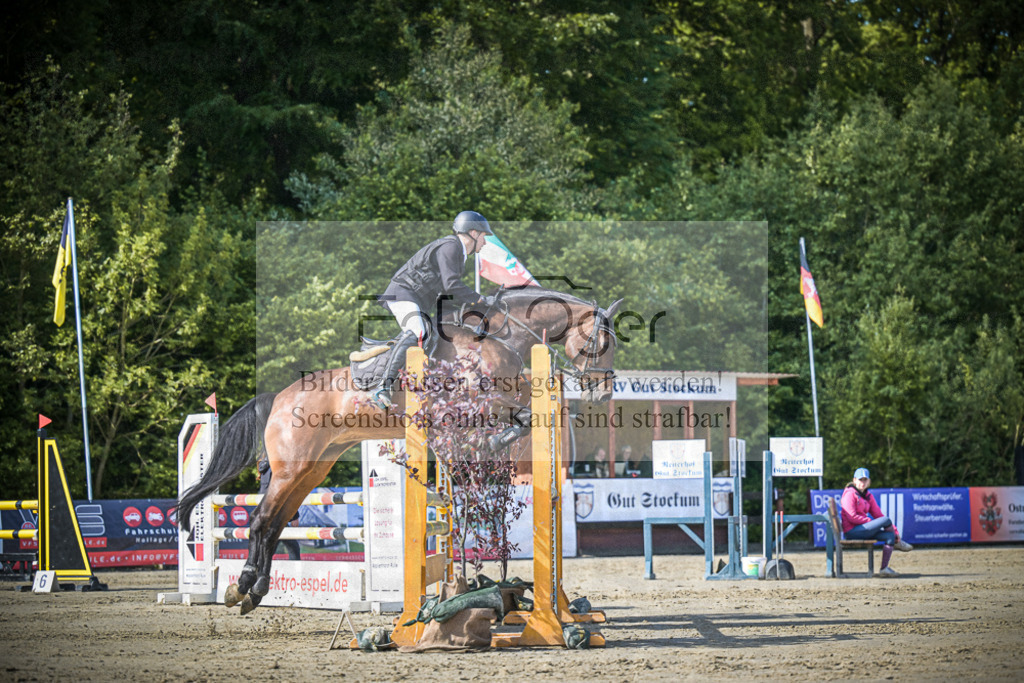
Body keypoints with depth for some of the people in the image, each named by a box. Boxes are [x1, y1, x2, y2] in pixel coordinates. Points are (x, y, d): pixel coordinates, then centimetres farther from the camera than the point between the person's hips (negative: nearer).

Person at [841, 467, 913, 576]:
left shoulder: (868, 496, 17)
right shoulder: (850, 494, -8)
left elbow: (878, 514, 14)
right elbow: (852, 517, -17)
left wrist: (894, 530, 4)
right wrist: (871, 522, -15)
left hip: (862, 529, 9)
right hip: (852, 531, -9)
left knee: (890, 536, -12)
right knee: (886, 520, -20)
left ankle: (884, 568, -11)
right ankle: (898, 543, 7)